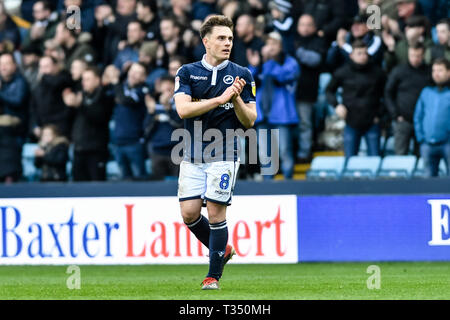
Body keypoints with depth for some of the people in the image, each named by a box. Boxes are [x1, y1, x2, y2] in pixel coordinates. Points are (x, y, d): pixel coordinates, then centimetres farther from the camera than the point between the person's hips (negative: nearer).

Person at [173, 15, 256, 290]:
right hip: (192, 155, 2)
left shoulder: (242, 75, 2)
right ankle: (222, 249, 24)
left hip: (224, 155, -2)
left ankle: (214, 275, 6)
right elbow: (183, 109, -12)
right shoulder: (187, 73, 4)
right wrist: (220, 99, -19)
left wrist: (237, 100, -17)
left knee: (216, 213, -7)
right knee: (189, 213, -2)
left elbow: (250, 121, 2)